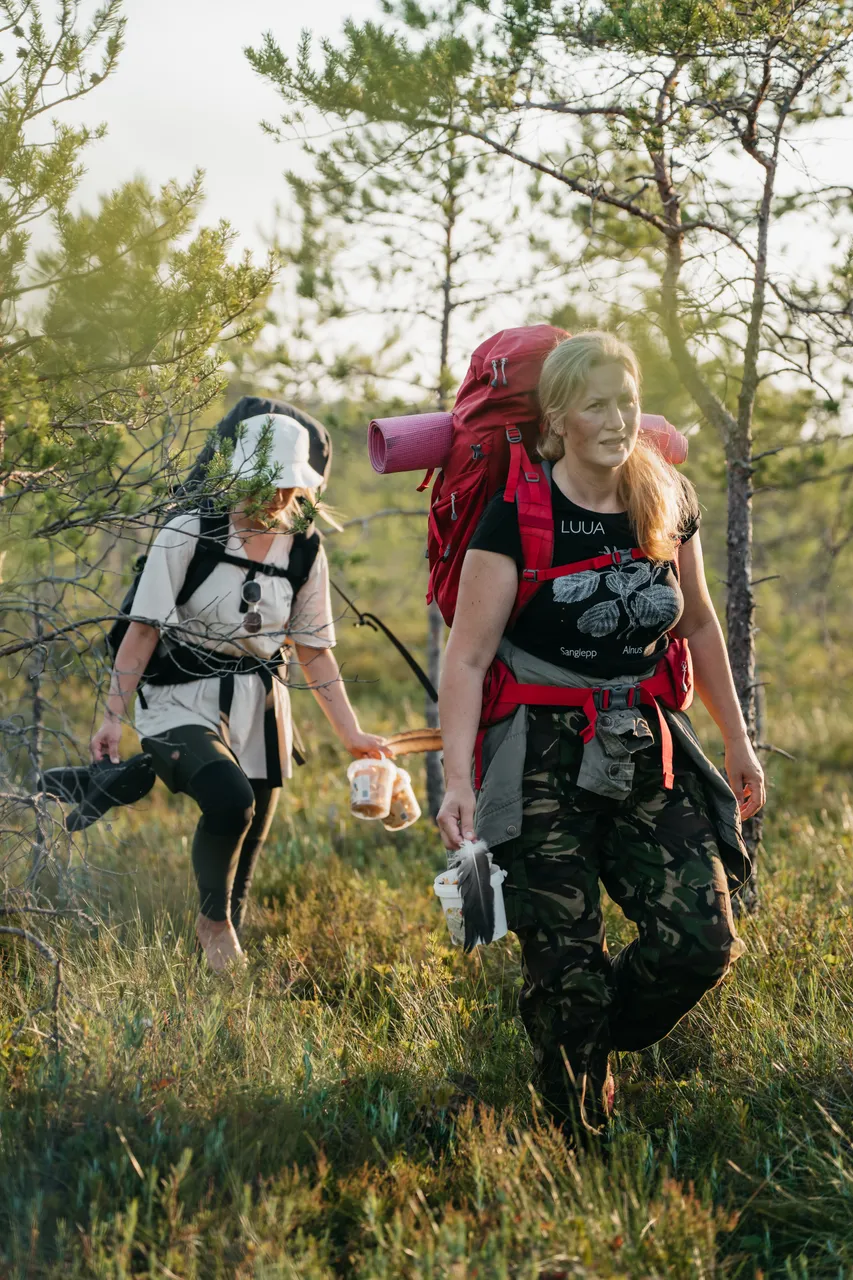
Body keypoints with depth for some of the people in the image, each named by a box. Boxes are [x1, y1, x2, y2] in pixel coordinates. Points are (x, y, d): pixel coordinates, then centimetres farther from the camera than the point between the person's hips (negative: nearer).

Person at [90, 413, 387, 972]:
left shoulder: (304, 549, 4)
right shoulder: (189, 534, -9)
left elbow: (314, 649, 12)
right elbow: (144, 629, -8)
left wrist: (351, 732, 8)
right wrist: (113, 715, -14)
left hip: (261, 707, 5)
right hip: (183, 702, -5)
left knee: (248, 849, 6)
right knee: (230, 799, -30)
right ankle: (213, 919, -5)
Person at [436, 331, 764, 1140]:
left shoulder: (666, 503, 4)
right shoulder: (517, 516, -11)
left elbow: (698, 626, 18)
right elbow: (467, 657, -13)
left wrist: (737, 739, 20)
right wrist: (457, 779, -23)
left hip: (647, 753, 4)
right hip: (545, 762, -4)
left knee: (702, 943, -7)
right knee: (568, 968, -5)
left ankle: (592, 1042, 23)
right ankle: (579, 1140, 20)